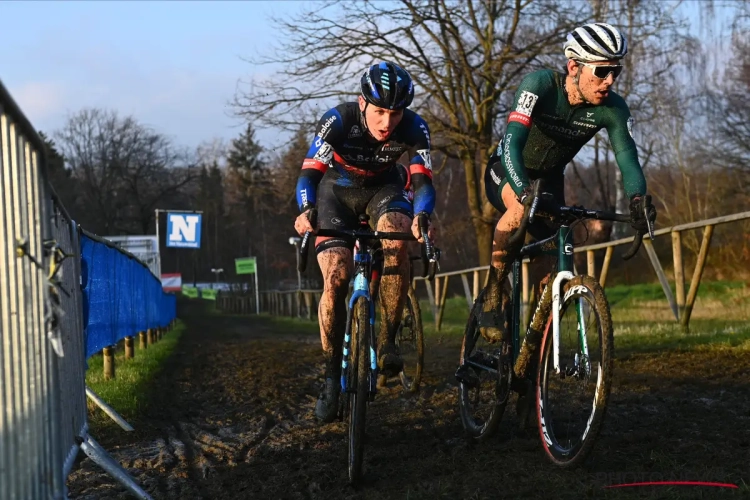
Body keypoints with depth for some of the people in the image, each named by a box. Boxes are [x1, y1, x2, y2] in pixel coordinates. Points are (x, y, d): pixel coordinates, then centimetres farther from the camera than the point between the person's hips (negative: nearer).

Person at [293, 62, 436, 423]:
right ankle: (332, 376, -3)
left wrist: (421, 217, -50)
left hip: (383, 187, 1)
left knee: (396, 241, -33)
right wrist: (306, 212, -53)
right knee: (335, 280, -17)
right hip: (338, 188, -1)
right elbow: (309, 173, -32)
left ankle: (387, 340, -20)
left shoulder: (414, 128, -26)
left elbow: (423, 181, -28)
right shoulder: (337, 121, -31)